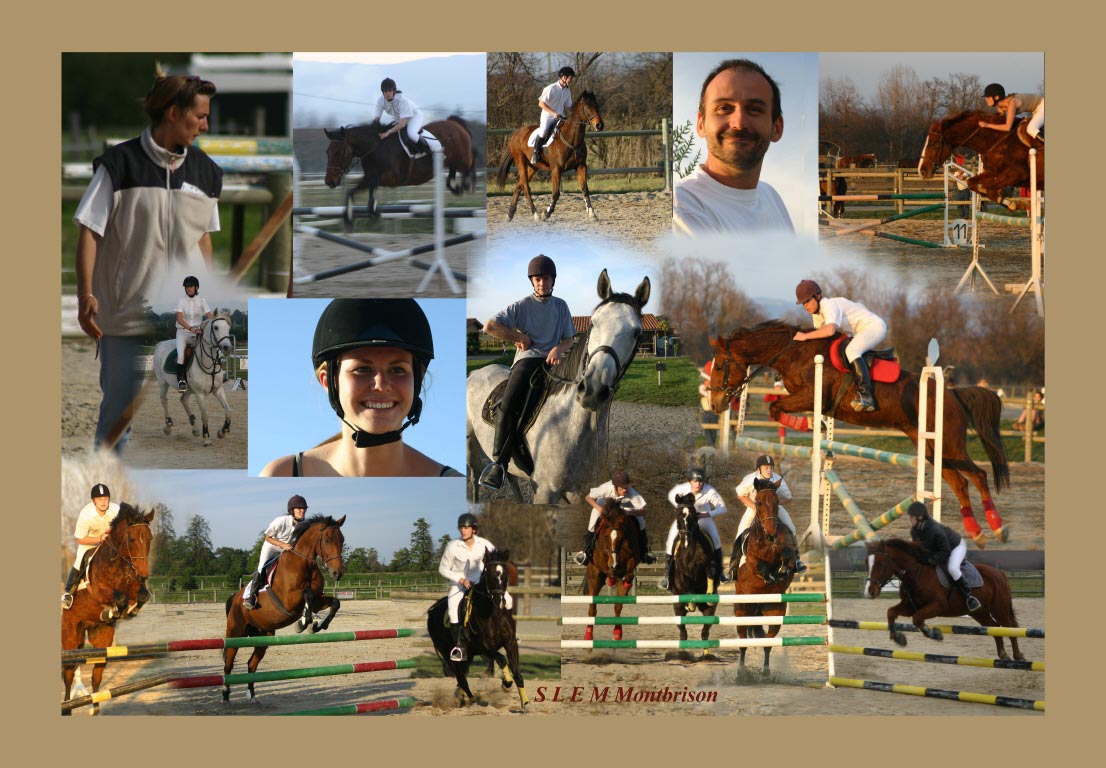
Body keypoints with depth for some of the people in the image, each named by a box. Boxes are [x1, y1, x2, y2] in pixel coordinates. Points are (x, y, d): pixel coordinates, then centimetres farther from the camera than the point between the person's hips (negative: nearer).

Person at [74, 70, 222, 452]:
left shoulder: (204, 172, 7)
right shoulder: (119, 164, -7)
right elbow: (89, 232, -7)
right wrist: (86, 294, -15)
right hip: (127, 315, -4)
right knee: (120, 410, 3)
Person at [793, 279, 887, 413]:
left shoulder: (830, 305, -24)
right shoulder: (816, 313, 6)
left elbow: (830, 330, -41)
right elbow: (820, 333, 12)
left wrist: (806, 336, -33)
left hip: (875, 326, -11)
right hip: (861, 332, 11)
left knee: (851, 350, -33)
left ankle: (865, 396, -43)